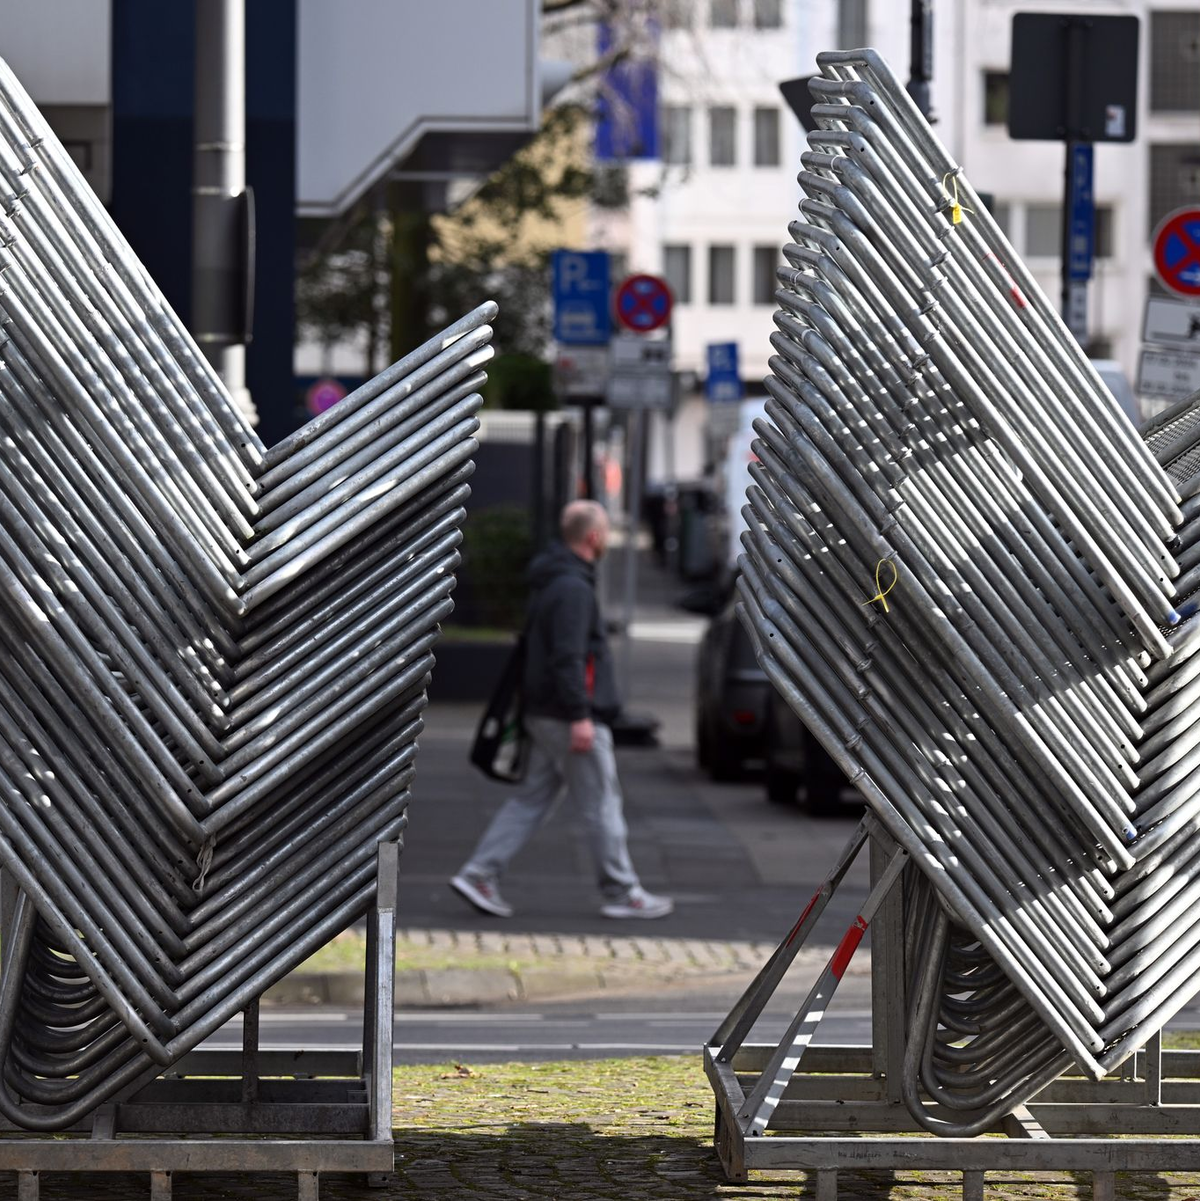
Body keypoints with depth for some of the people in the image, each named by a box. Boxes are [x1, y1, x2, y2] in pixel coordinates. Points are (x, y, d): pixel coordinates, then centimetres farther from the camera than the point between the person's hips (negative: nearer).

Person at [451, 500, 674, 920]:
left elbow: (530, 644, 24)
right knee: (602, 805, -1)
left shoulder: (552, 582, 15)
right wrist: (580, 716, -25)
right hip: (568, 717, -10)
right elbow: (567, 656, -24)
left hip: (545, 713, 10)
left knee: (531, 798, 10)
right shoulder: (572, 588, -17)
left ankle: (479, 874, 3)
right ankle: (622, 893, 6)